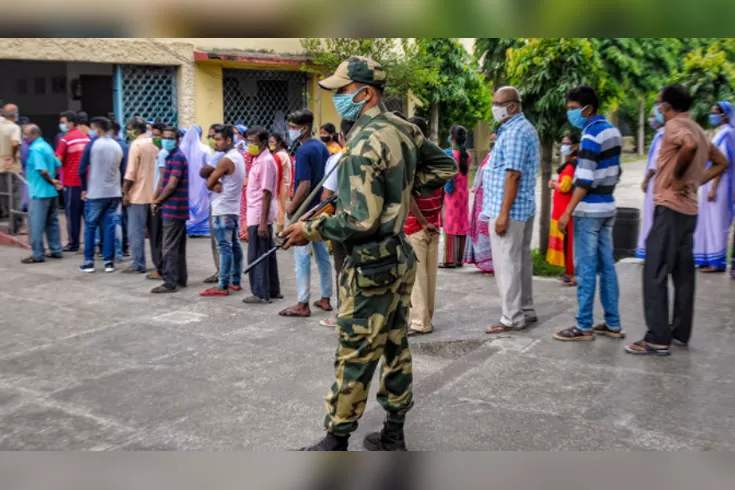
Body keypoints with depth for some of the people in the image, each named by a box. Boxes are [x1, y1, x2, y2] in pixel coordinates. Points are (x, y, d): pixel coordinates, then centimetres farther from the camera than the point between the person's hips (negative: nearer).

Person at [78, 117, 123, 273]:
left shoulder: (93, 144, -7)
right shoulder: (117, 146, 6)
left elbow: (82, 170, -7)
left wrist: (84, 189, 5)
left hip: (95, 193, -4)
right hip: (114, 193, 4)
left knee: (90, 226, 5)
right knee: (109, 227, 6)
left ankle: (89, 262, 6)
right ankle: (109, 262, 5)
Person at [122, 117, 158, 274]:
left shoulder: (136, 145, -11)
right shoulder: (154, 143, 11)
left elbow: (131, 172, -16)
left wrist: (125, 192, -10)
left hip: (138, 195, -7)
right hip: (153, 194, 7)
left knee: (136, 231, -2)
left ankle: (138, 264, -1)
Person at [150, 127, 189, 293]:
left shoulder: (177, 157, -14)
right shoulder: (172, 156, 17)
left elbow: (172, 185, -20)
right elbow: (165, 182, 20)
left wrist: (157, 201, -9)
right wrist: (157, 200, 8)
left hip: (173, 209, -10)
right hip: (177, 209, 10)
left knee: (169, 248, -7)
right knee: (178, 247, 14)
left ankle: (170, 283, -4)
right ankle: (180, 279, 21)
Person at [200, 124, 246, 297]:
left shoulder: (225, 160, -18)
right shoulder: (238, 156, 13)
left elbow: (209, 183, -13)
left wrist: (214, 184, 6)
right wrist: (217, 184, -6)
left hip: (222, 210, -10)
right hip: (233, 208, 10)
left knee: (225, 247, -8)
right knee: (234, 245, 11)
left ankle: (223, 286, -7)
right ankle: (236, 281, 18)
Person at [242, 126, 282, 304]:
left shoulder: (266, 161, -15)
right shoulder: (258, 160, 14)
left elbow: (267, 193, -19)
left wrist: (262, 222, -21)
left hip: (259, 216, -9)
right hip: (257, 215, 9)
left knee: (257, 256, -3)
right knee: (267, 254, 14)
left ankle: (261, 293, 4)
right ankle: (273, 290, 22)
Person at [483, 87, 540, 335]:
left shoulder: (514, 132, -16)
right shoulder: (526, 128, 16)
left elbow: (513, 175, -22)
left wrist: (503, 214, -22)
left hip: (509, 209, -11)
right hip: (524, 207, 11)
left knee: (506, 264, -5)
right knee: (521, 260, 15)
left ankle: (513, 318, 0)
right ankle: (526, 310, 23)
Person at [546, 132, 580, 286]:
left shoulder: (571, 165, -17)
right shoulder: (570, 163, 16)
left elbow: (564, 187, -23)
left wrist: (554, 184, -5)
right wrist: (556, 183, 7)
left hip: (567, 209, -10)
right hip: (563, 208, 10)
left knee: (569, 239, -6)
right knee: (567, 239, 15)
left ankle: (573, 274, -2)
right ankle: (570, 271, 22)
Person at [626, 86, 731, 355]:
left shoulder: (675, 125, -10)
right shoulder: (697, 129, 17)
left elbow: (689, 145, -33)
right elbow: (722, 162, 24)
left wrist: (676, 176, -20)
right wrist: (696, 181, 13)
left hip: (670, 208, -9)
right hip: (689, 209, 10)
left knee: (655, 273, -8)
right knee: (683, 274, 13)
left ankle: (657, 339, -9)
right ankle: (680, 332, 21)